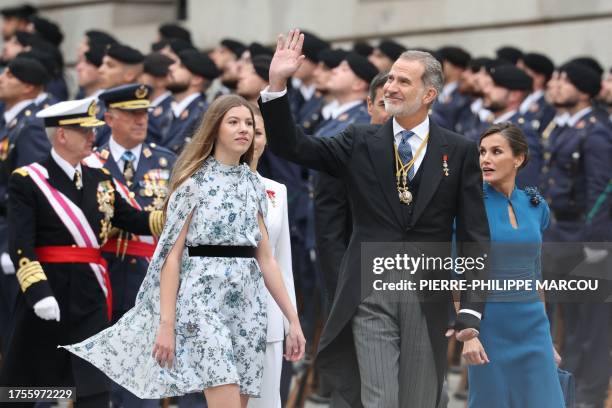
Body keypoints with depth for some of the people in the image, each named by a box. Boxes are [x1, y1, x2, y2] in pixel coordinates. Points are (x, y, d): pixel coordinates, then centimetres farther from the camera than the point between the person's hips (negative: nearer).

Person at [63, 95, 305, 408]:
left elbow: (265, 257, 14)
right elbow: (173, 254, -6)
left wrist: (293, 319, 9)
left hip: (248, 304, 6)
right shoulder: (195, 181, -2)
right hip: (204, 299, -6)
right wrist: (166, 323, -14)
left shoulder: (253, 184, 13)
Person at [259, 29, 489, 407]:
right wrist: (277, 84, -13)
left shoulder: (460, 152, 3)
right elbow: (292, 145, 0)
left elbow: (475, 236, 1)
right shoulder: (361, 142, 6)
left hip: (427, 300, 0)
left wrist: (472, 309, -7)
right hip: (370, 295, 0)